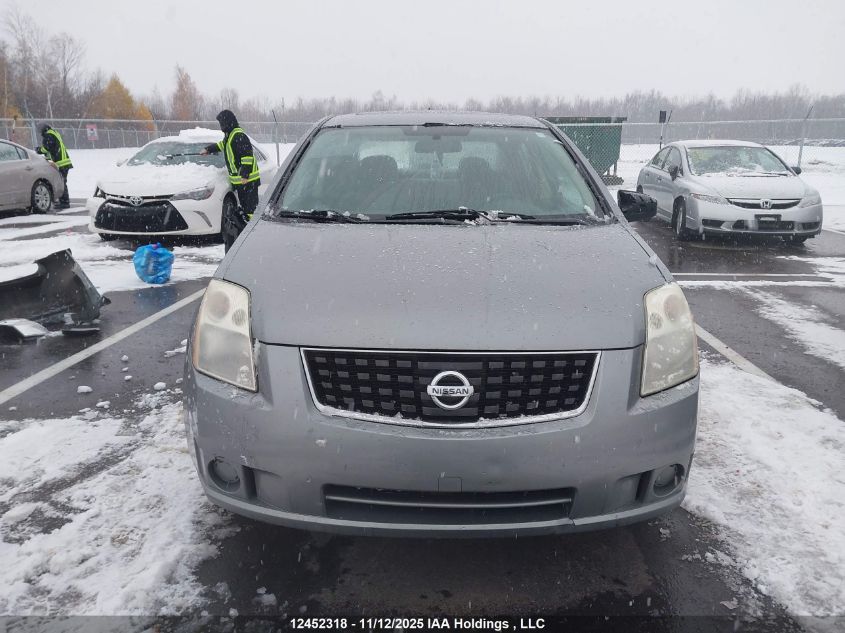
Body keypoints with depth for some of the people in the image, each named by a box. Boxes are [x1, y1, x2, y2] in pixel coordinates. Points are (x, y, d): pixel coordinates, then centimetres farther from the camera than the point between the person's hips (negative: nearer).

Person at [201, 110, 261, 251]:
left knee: (250, 206, -10)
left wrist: (245, 175, -24)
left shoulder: (239, 136, -14)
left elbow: (248, 156, -22)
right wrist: (208, 150, 55)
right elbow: (221, 145, 41)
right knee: (244, 206, 11)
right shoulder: (229, 136, 19)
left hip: (247, 180, -10)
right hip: (238, 180, 10)